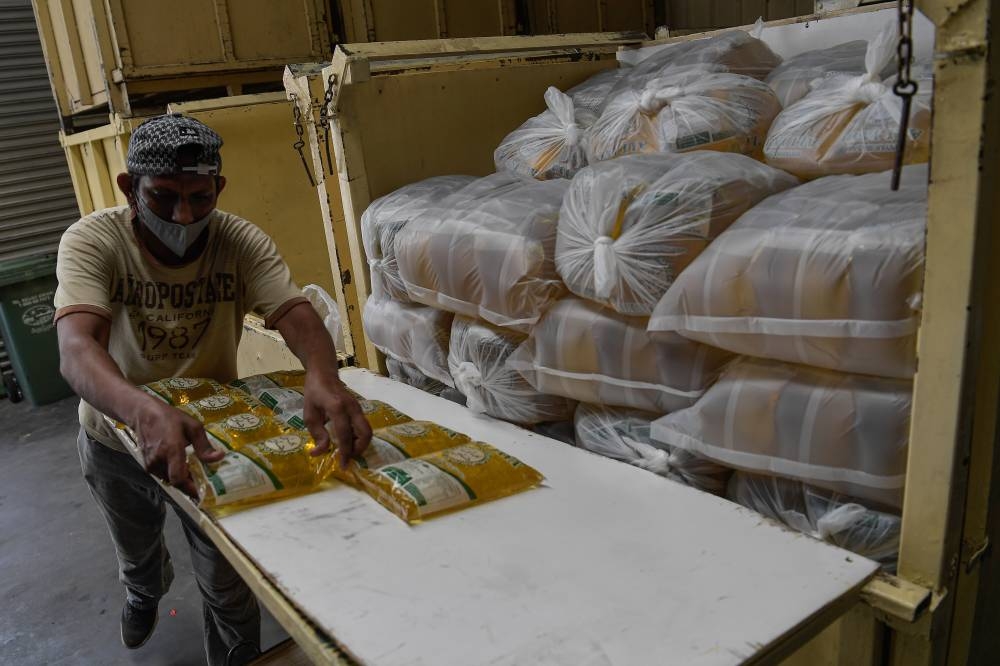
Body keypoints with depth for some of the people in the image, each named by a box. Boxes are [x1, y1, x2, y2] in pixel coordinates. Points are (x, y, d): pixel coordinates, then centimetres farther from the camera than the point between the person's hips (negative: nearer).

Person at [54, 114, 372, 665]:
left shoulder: (242, 243, -22)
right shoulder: (93, 242, -26)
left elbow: (297, 315, -34)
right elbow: (76, 347, -41)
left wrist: (322, 377, -57)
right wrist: (146, 412, -62)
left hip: (211, 431, -1)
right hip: (117, 436, 1)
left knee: (229, 587, 8)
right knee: (136, 552, 31)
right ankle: (144, 591, 68)